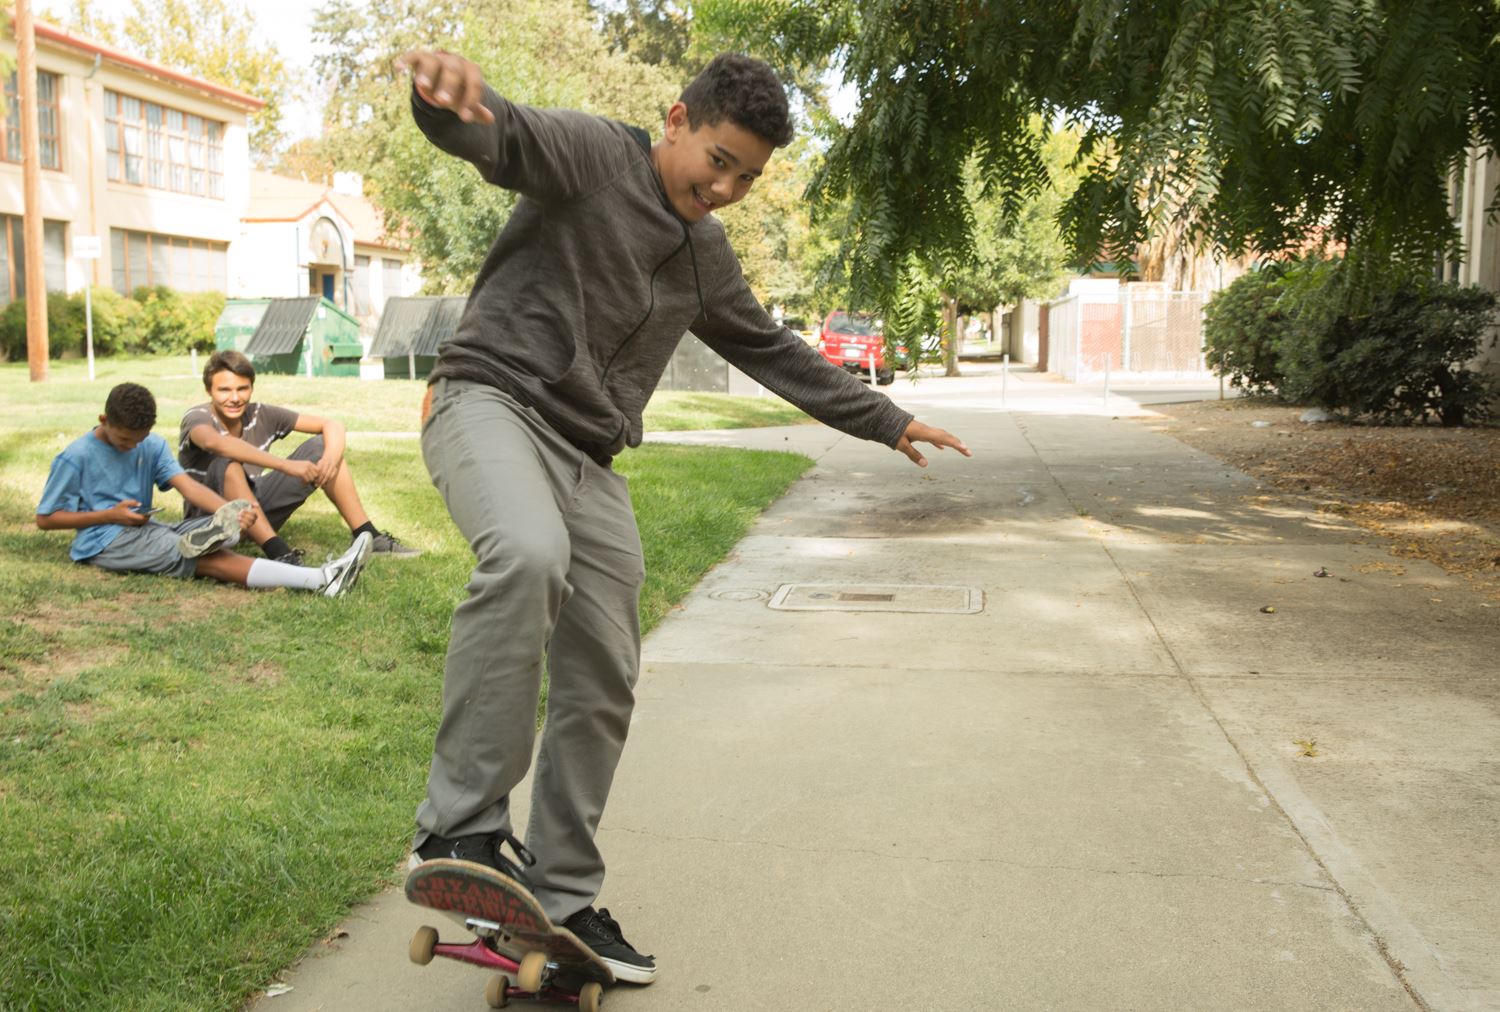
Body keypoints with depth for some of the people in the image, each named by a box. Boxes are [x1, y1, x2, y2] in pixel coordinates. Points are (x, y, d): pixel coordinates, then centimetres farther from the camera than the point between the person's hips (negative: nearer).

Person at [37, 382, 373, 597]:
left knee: (223, 529, -19)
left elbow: (188, 485, -10)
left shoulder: (153, 446, 6)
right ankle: (320, 580, -50)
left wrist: (232, 512, -29)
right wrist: (110, 515, -15)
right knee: (203, 559, -30)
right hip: (105, 541, -8)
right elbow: (45, 518, -5)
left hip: (144, 529, 8)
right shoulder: (75, 458, -8)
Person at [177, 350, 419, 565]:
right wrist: (286, 465, -51)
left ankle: (369, 537, -11)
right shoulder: (196, 419, -19)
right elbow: (214, 443, -45)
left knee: (321, 447, -8)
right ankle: (279, 554, -42)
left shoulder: (260, 414, -5)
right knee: (227, 464, -36)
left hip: (257, 511, 5)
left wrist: (332, 455, -30)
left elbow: (331, 425, -6)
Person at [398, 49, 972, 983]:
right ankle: (462, 827, -26)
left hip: (589, 458, 7)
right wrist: (450, 84, -49)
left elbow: (777, 353, 27)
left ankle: (562, 897, 15)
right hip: (492, 401, -6)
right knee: (529, 555, -38)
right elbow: (496, 132, -24)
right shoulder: (590, 154, -3)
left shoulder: (707, 259, 17)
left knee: (603, 683, 1)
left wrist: (888, 422, 29)